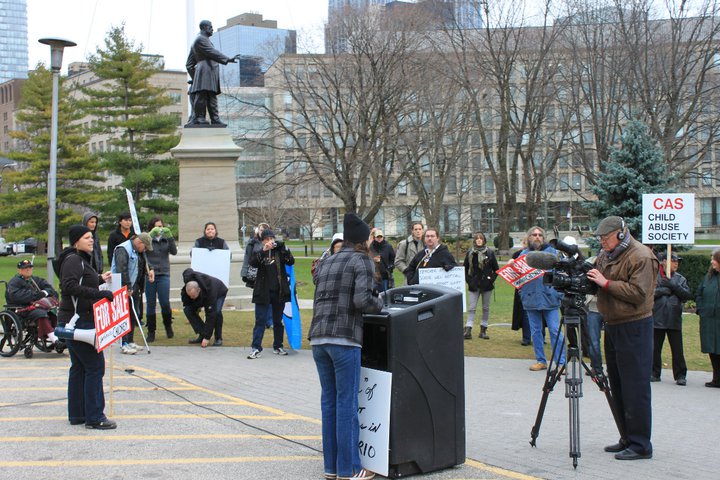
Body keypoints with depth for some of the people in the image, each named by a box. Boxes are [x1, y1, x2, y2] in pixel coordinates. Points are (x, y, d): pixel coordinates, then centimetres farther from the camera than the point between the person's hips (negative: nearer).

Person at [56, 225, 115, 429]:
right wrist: (99, 293, -29)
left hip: (80, 321, 11)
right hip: (78, 321, -11)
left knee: (79, 367, 14)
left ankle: (77, 415, 21)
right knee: (95, 366, -8)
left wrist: (99, 279, 18)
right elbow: (70, 286, -28)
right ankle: (94, 417, -4)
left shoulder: (81, 259, 17)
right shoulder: (73, 260, -14)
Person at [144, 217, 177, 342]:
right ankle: (151, 332, 13)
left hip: (163, 275, 1)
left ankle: (168, 326, 20)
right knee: (151, 304, 4)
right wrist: (151, 234, -27)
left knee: (165, 303, -3)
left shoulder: (166, 239, 7)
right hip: (149, 275, -1)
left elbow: (174, 251, -6)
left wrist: (169, 237, -19)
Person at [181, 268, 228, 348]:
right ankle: (201, 335, -11)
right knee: (188, 310, -21)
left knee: (216, 312, -34)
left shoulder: (210, 293, -46)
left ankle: (218, 338, -13)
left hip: (219, 293, -5)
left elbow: (210, 316, -44)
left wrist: (207, 337, -43)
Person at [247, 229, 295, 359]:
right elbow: (253, 263, -16)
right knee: (260, 320, -3)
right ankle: (256, 348, -3)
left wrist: (283, 248, -23)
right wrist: (263, 250, -28)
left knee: (278, 321, 11)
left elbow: (291, 261, -9)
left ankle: (278, 346, 22)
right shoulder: (259, 251, 2)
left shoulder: (280, 251, 4)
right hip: (263, 292, -2)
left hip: (279, 291, 2)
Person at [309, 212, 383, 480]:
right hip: (344, 339, -7)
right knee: (347, 404, 0)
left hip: (318, 338, 7)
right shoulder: (362, 260, -2)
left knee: (329, 402, 12)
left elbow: (320, 299, 17)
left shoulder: (325, 263, 19)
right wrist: (379, 304, 4)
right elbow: (362, 299, -16)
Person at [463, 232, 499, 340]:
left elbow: (496, 269, 7)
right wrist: (468, 280, -1)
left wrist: (492, 279, -4)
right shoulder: (470, 253, 4)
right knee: (471, 308, -5)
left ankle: (483, 330, 14)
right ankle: (468, 330, -8)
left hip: (487, 285, 0)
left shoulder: (490, 253, 2)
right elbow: (465, 268, 10)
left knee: (486, 308, 7)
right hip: (474, 285, 0)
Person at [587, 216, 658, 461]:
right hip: (612, 326, 9)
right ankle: (627, 438, 22)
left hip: (633, 327, -9)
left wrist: (606, 283, -20)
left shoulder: (641, 256, -13)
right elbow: (597, 284, 20)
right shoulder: (605, 255, 14)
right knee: (617, 386, 13)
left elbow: (638, 293, -21)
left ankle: (640, 445, -1)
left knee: (635, 388, -6)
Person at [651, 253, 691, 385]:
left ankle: (680, 376, 8)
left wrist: (673, 286, -10)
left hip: (674, 320, 1)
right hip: (657, 318, -1)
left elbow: (687, 295, -2)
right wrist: (664, 290, -14)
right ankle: (655, 373, 18)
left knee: (677, 349, 1)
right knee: (655, 348, 7)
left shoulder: (680, 279, 11)